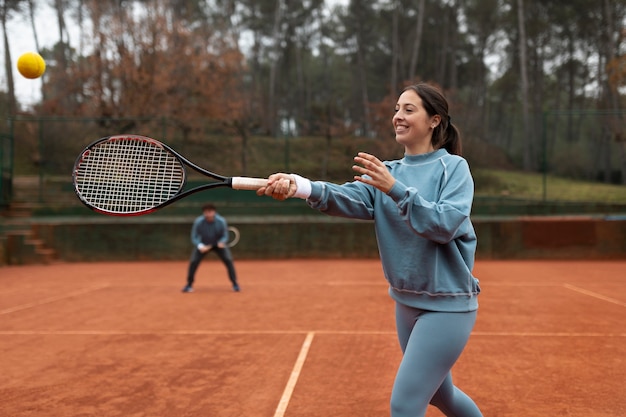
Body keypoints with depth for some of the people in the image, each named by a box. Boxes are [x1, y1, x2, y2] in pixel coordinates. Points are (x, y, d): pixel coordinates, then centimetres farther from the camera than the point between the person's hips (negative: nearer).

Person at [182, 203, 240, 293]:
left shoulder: (221, 221, -25)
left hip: (219, 244, 0)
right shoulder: (198, 222, -25)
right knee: (193, 262, -13)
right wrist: (200, 246, -34)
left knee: (228, 260, -17)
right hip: (203, 244, 0)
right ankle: (189, 284, 6)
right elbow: (194, 237, -15)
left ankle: (234, 283, -2)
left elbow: (225, 236, -15)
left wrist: (222, 242, -37)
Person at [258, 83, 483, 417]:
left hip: (447, 304, -7)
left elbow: (446, 224, -24)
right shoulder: (387, 172, 5)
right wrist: (299, 186, -33)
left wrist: (395, 190, -33)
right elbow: (351, 198, -15)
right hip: (407, 301, 7)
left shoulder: (453, 166, -9)